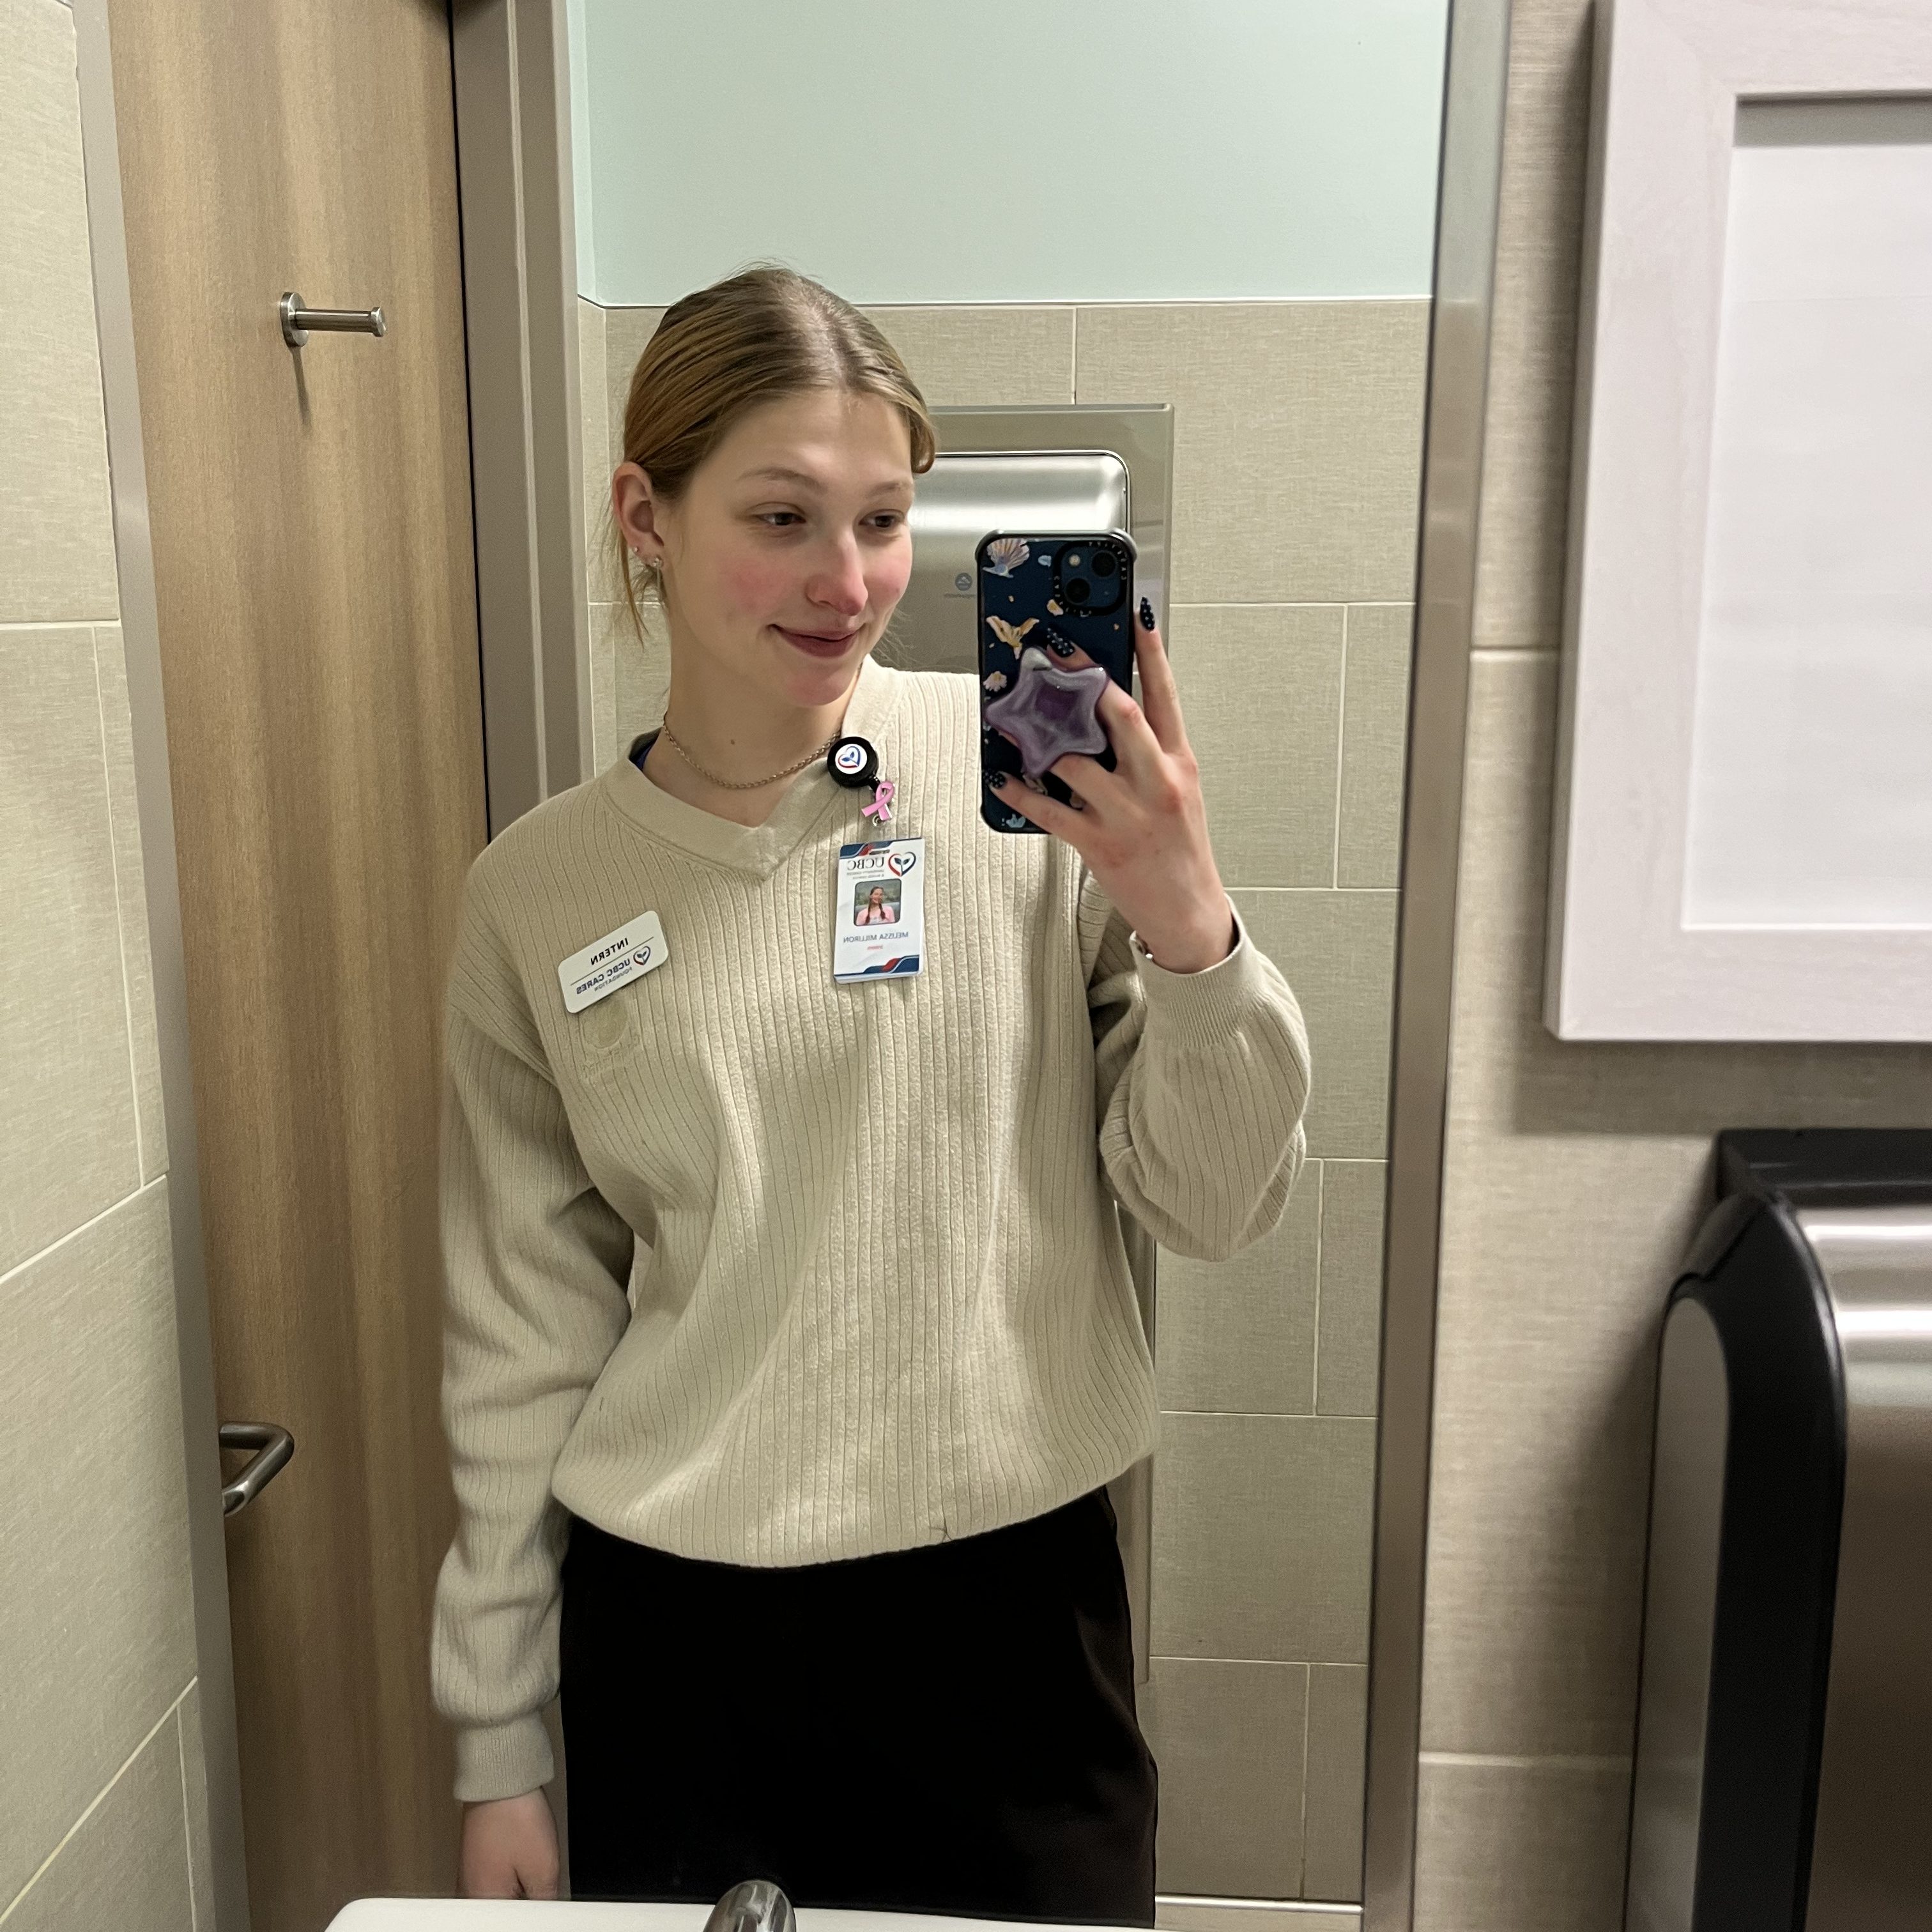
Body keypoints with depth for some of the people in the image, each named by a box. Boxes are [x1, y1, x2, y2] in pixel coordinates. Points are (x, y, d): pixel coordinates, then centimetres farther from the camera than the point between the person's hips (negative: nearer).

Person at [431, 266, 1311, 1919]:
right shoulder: (538, 897, -4)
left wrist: (1189, 926, -22)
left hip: (1012, 1600, 0)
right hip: (671, 1631, 1)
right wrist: (498, 1740, 7)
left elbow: (1218, 1208, -5)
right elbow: (521, 1339, 3)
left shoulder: (1041, 782, -10)